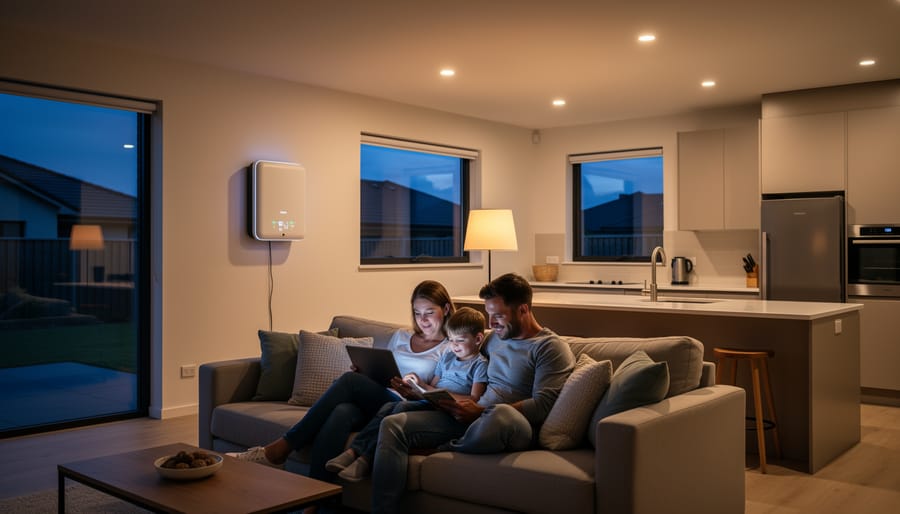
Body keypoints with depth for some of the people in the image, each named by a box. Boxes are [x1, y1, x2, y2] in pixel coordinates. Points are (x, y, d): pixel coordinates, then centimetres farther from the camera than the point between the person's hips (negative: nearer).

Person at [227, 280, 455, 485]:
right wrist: (363, 372, 4)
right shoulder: (400, 336, 27)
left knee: (349, 380, -31)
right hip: (370, 400, 5)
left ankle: (279, 449, -28)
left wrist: (414, 394, -14)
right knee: (339, 414, -33)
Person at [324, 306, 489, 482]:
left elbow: (474, 400, -8)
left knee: (403, 407, -30)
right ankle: (354, 450, -28)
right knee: (388, 406, -20)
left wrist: (445, 394, -14)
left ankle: (366, 459, -34)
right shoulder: (447, 355, 25)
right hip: (428, 401, 7)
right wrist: (420, 384, 6)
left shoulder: (479, 364, 3)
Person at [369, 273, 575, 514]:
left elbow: (542, 406, -14)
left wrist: (480, 412, -18)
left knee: (500, 415, -44)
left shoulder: (551, 347, -3)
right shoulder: (494, 339, 21)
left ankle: (442, 449, -14)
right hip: (472, 417, 7)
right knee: (392, 425, -10)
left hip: (514, 426, -7)